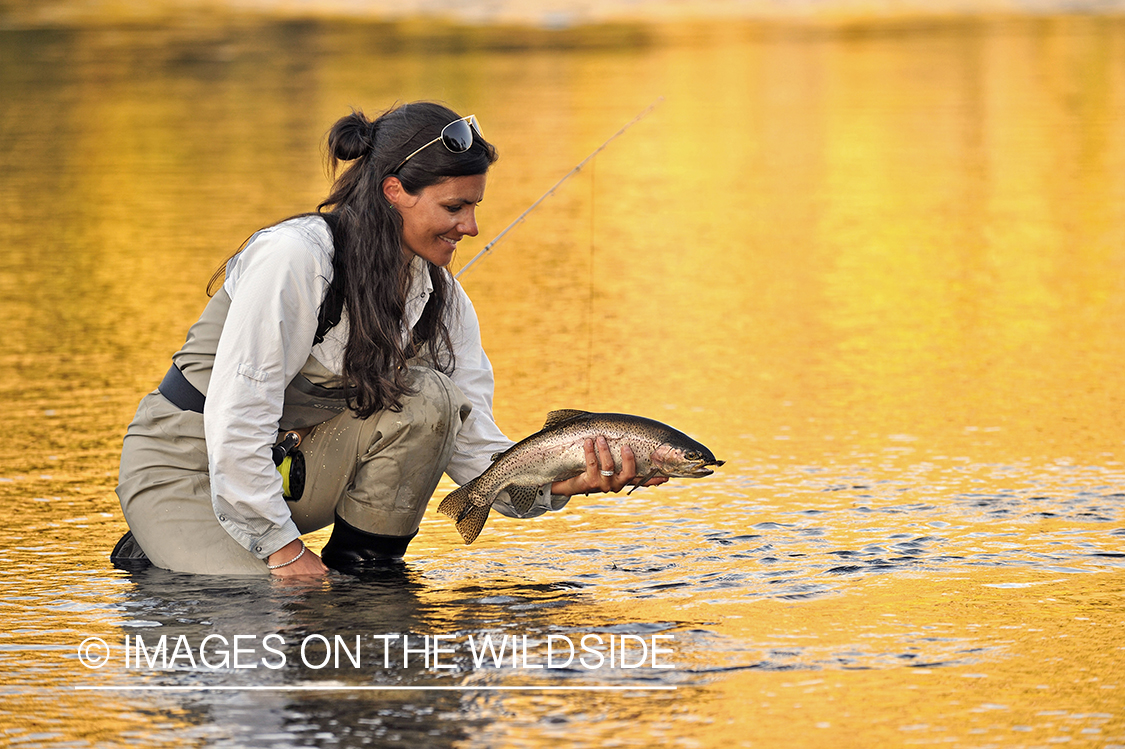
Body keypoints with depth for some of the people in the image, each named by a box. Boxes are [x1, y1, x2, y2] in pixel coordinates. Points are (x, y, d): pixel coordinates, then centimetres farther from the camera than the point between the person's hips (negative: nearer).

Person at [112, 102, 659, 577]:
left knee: (427, 400, -18)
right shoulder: (295, 258, -26)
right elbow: (235, 419, -27)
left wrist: (558, 484, -23)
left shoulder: (439, 294, -3)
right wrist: (282, 548, -24)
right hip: (183, 464, -6)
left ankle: (362, 567, -4)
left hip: (285, 463, 6)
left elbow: (472, 446, -5)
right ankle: (158, 547, 2)